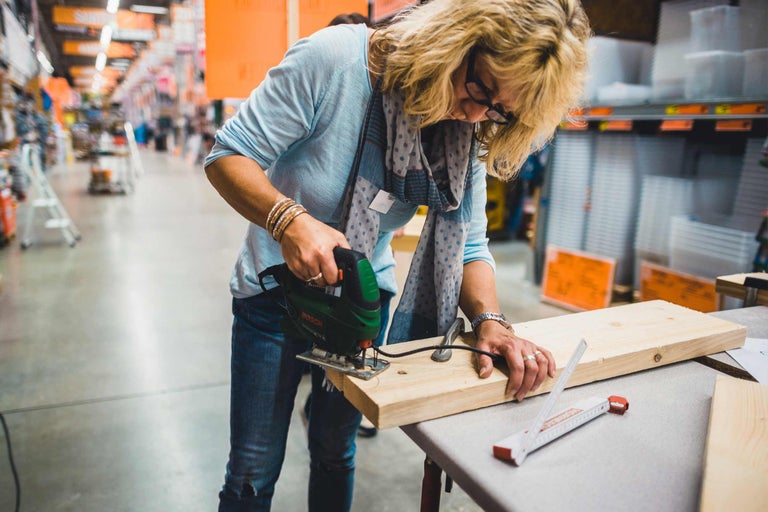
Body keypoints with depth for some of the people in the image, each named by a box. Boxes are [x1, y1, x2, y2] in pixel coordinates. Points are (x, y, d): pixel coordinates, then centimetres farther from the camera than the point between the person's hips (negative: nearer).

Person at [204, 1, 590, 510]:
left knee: (336, 455, 21)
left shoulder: (470, 134, -11)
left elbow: (469, 244, -7)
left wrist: (491, 321, -25)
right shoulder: (335, 58, -24)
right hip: (277, 292, -3)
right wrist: (289, 218, -38)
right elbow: (228, 155, -20)